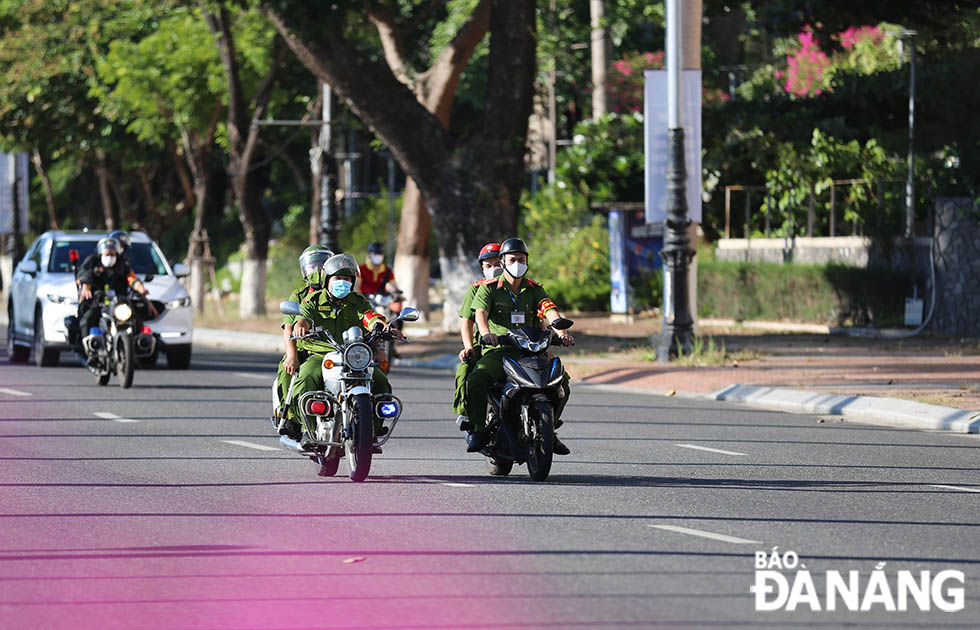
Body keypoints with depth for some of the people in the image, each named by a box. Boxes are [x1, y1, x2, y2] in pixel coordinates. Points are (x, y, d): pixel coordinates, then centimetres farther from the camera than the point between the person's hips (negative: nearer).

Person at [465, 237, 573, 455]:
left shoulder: (534, 290, 13)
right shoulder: (489, 288, 5)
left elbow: (550, 311, -4)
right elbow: (480, 312, -12)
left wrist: (561, 331, -26)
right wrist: (486, 333, -34)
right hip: (498, 351, -3)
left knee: (561, 379, -15)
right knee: (477, 378, -33)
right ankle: (479, 430, -18)